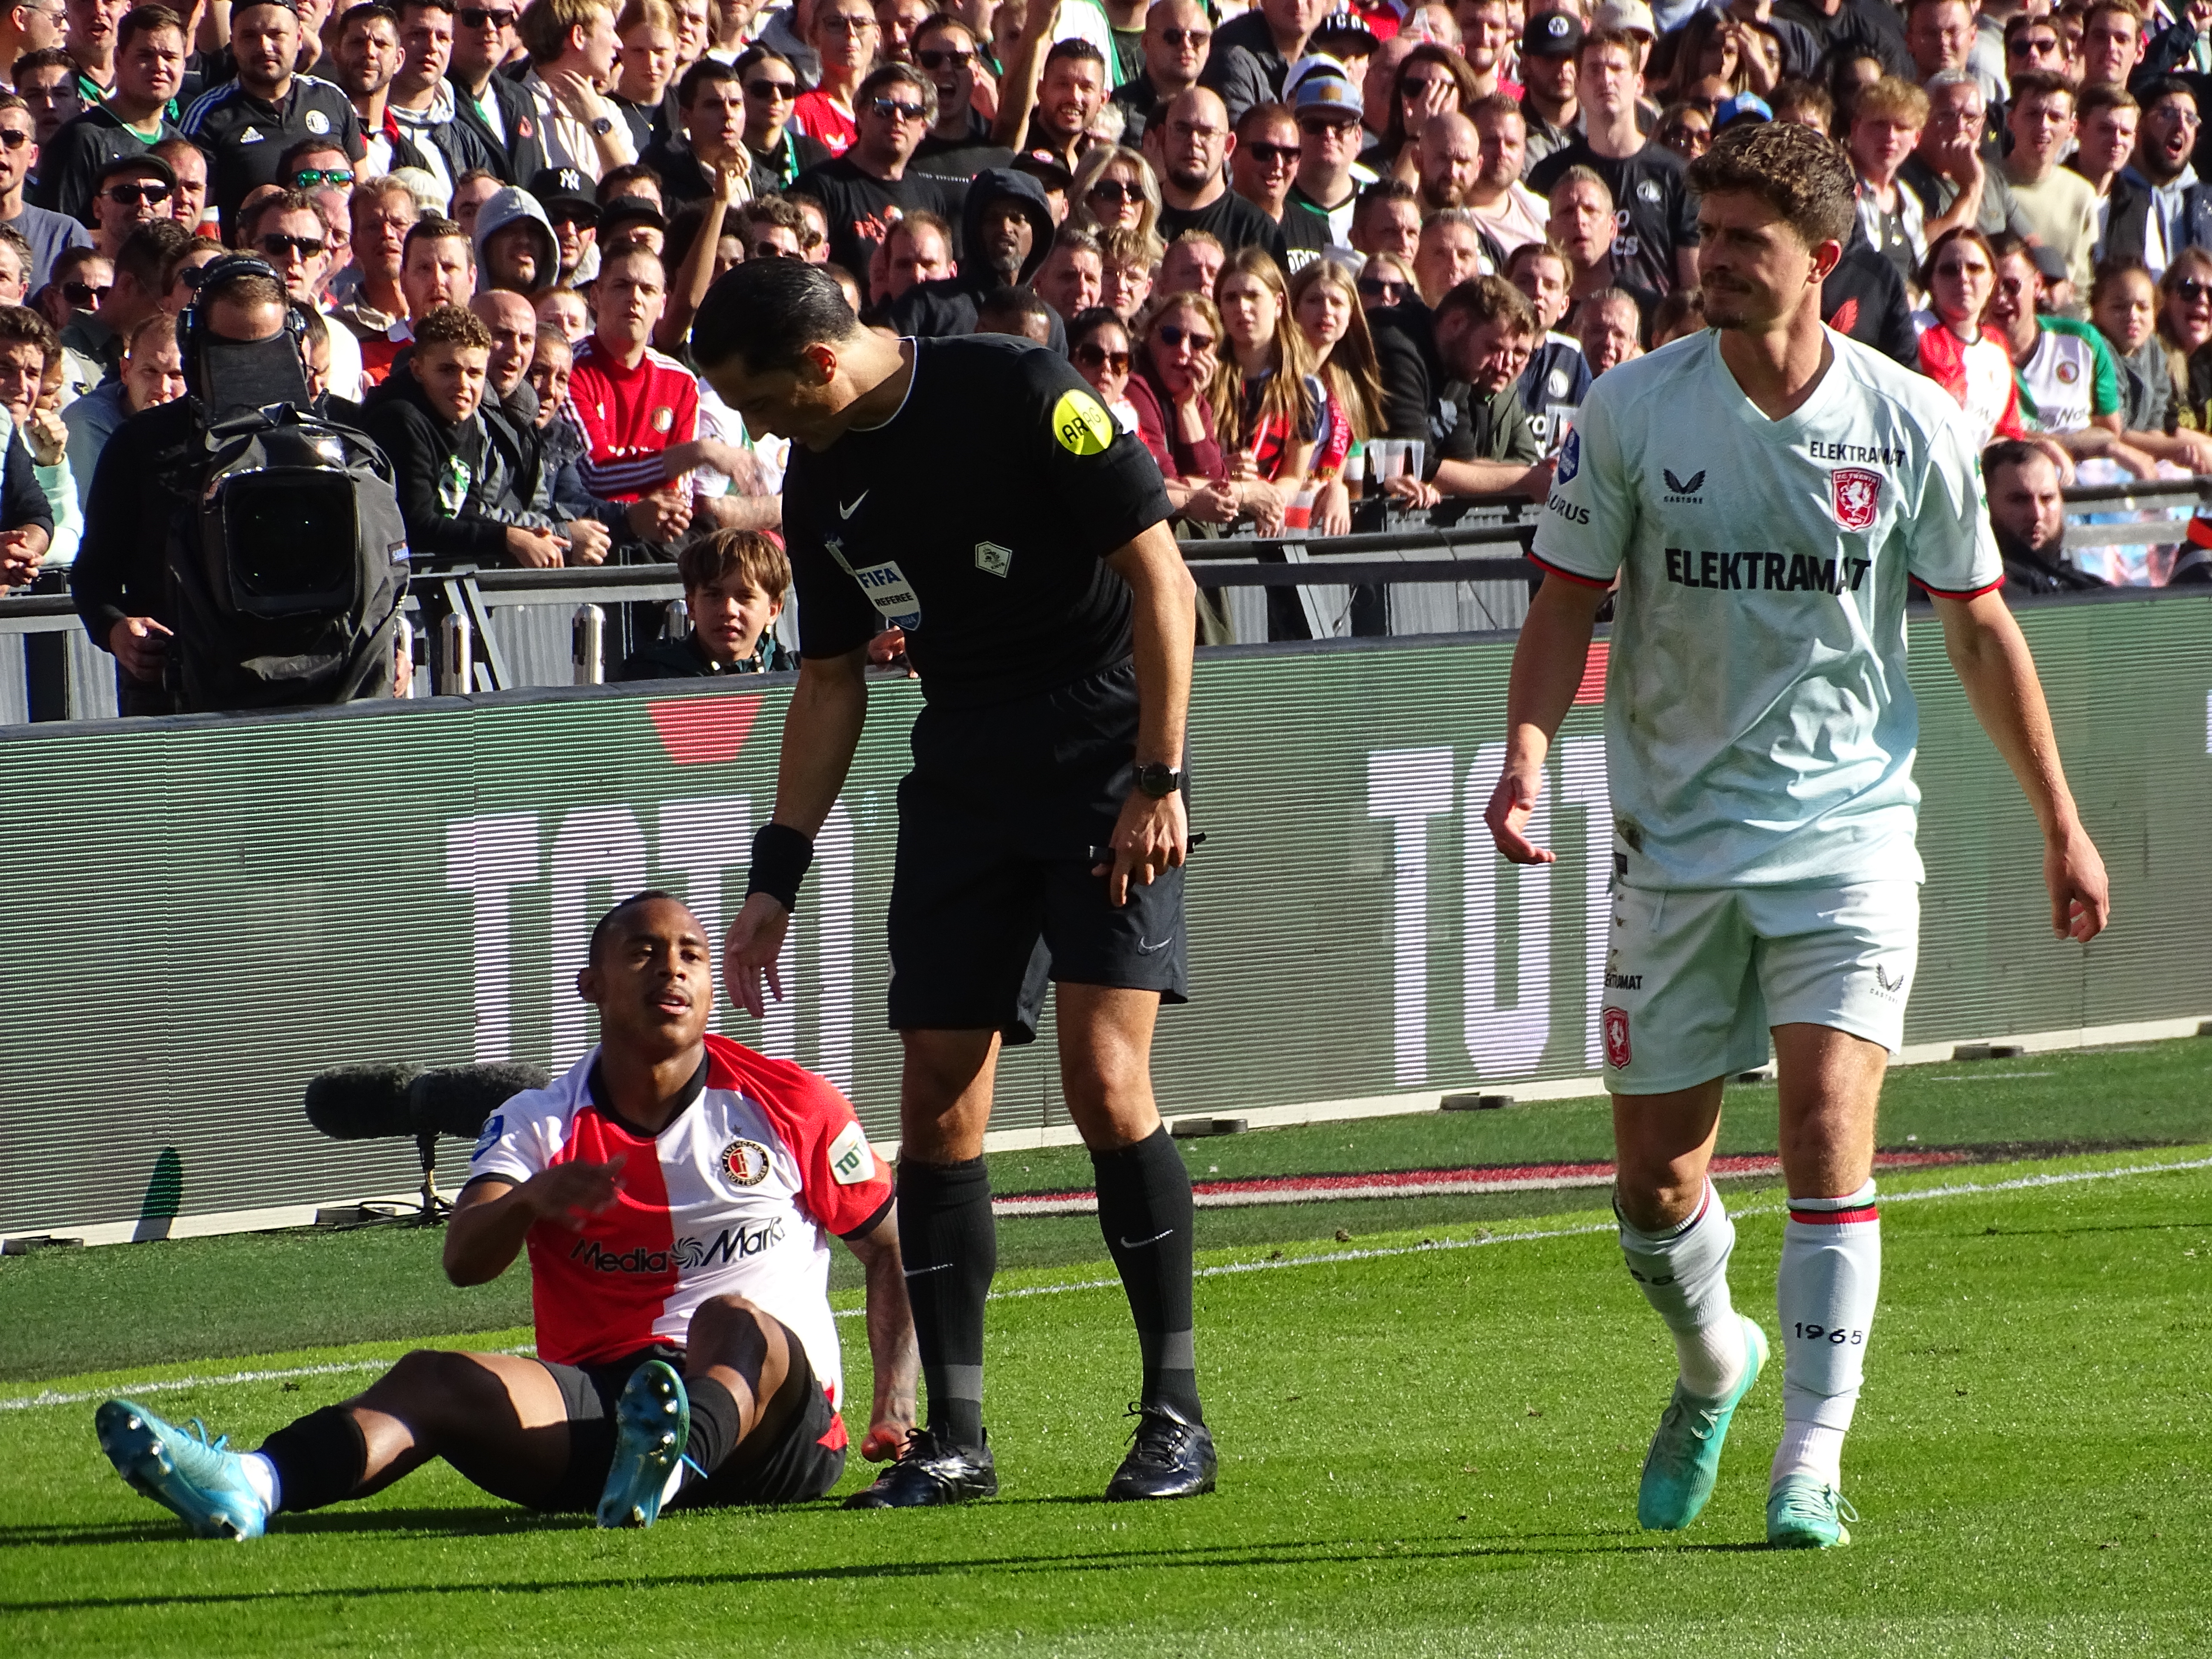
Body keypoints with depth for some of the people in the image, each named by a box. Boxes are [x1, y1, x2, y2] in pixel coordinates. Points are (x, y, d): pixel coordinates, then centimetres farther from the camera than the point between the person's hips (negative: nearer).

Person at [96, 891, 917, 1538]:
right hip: (599, 1397, 1)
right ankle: (250, 1486, -56)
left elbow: (890, 1250, 16)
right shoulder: (539, 1123, 12)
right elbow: (462, 1263, -5)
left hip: (772, 1412, -1)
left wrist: (896, 1401, 1)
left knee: (732, 1321, -35)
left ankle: (668, 1462, -73)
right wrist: (529, 1199, -28)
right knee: (435, 1378, -25)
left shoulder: (791, 1106, 10)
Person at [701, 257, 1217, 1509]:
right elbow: (832, 681, 18)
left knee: (1105, 1077, -15)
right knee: (939, 1098, -1)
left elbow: (1160, 577, -13)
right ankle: (955, 1438, 5)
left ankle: (1177, 1416, -5)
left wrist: (1159, 782, -17)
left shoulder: (1025, 396, -14)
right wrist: (778, 872, 14)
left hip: (1107, 764, -7)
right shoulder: (823, 480, 8)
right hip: (963, 783, 7)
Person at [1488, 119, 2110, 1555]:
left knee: (1830, 1135, -17)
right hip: (1678, 834, 1)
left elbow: (1981, 626, 7)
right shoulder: (1631, 412, -4)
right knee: (1657, 1186, 4)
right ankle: (1714, 1361, 36)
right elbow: (1570, 603, 2)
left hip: (1849, 831, -1)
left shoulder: (1912, 427, -4)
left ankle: (1812, 1462, -11)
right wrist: (1528, 748, -16)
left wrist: (2061, 823, 9)